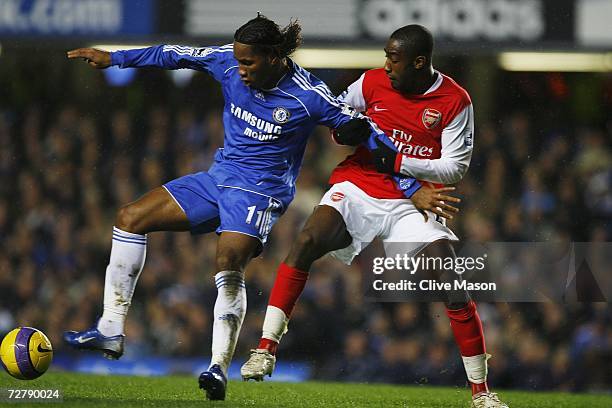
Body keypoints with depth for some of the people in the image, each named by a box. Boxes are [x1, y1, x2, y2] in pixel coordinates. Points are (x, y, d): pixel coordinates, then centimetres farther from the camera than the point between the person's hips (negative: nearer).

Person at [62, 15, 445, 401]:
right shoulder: (229, 62, -4)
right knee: (131, 218, -2)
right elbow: (175, 55, 10)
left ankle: (220, 367, -27)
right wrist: (113, 58, 15)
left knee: (229, 266, -31)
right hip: (219, 177, 7)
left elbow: (366, 135, -10)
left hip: (260, 191, -7)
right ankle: (111, 330, -1)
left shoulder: (310, 97, -18)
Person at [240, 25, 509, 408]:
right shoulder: (373, 82, 1)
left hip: (410, 201, -1)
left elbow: (455, 168, -6)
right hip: (357, 187, 2)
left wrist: (396, 160, -15)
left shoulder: (455, 101, -6)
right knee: (306, 243, -23)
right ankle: (266, 349, -18)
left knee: (454, 286, -12)